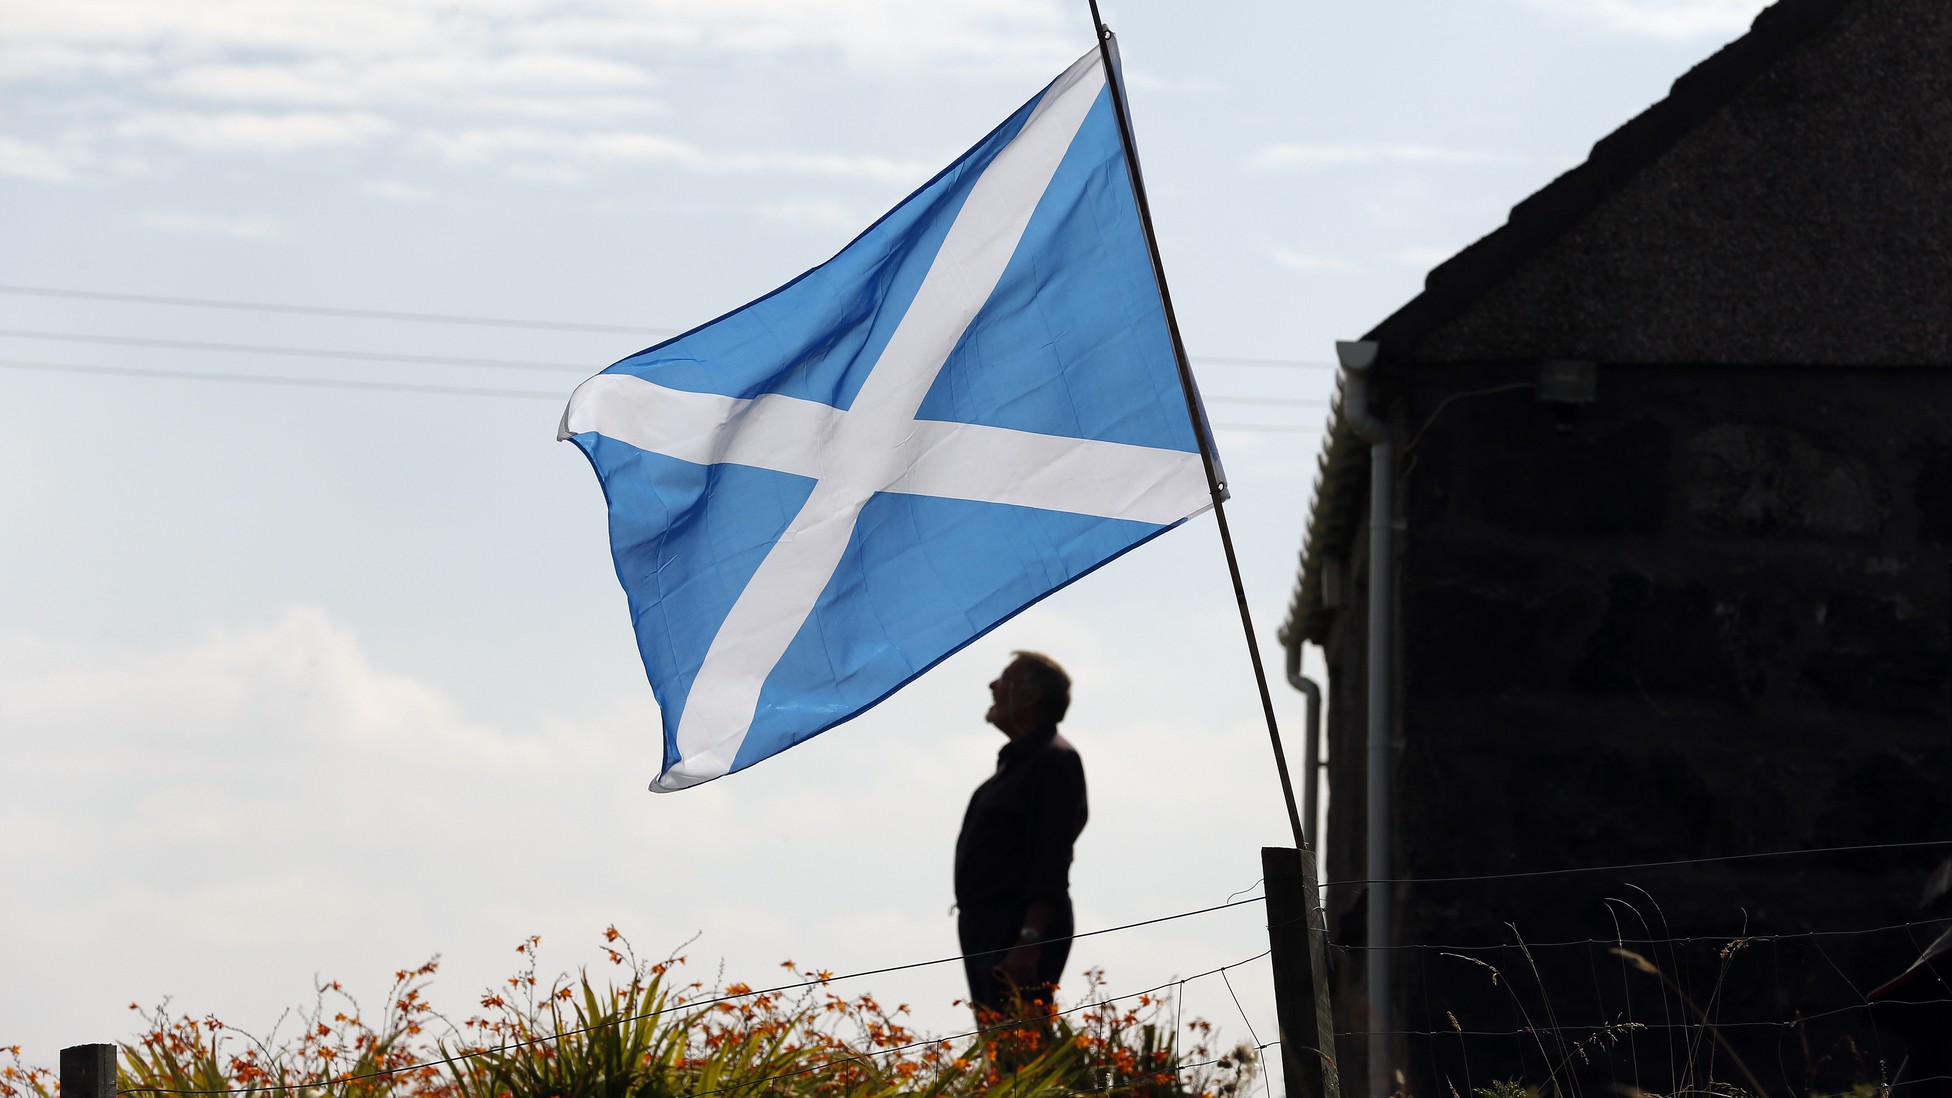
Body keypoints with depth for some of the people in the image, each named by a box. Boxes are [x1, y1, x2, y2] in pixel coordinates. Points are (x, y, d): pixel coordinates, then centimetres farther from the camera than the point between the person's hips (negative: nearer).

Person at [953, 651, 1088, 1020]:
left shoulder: (1054, 760, -11)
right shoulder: (1016, 761, 21)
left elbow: (1051, 864, -20)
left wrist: (1028, 942, -27)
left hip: (1020, 932, -11)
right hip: (986, 932, 11)